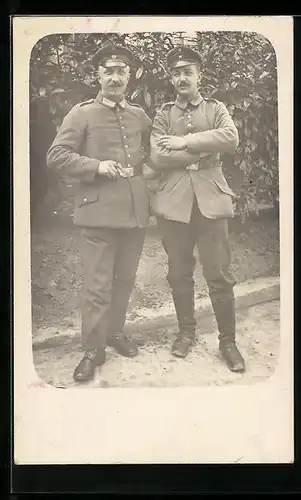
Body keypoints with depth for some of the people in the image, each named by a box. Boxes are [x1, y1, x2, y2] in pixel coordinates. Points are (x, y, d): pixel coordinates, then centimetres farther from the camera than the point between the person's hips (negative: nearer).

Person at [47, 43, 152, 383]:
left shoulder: (140, 116, 14)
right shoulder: (81, 114, 0)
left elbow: (149, 151, 30)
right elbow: (56, 156, -5)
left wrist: (141, 167, 10)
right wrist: (97, 166, -15)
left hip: (136, 210, 5)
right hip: (99, 211, -5)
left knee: (125, 278, 15)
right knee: (98, 284, -3)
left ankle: (115, 331, 32)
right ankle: (93, 349, 9)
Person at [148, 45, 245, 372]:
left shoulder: (216, 109, 11)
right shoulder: (163, 114, 10)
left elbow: (231, 138, -10)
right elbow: (157, 158, -6)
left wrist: (186, 142, -12)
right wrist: (205, 149, -7)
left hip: (210, 199, -1)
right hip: (173, 202, 1)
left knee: (219, 275, -1)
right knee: (179, 274, 9)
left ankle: (227, 340, 13)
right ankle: (186, 331, 27)